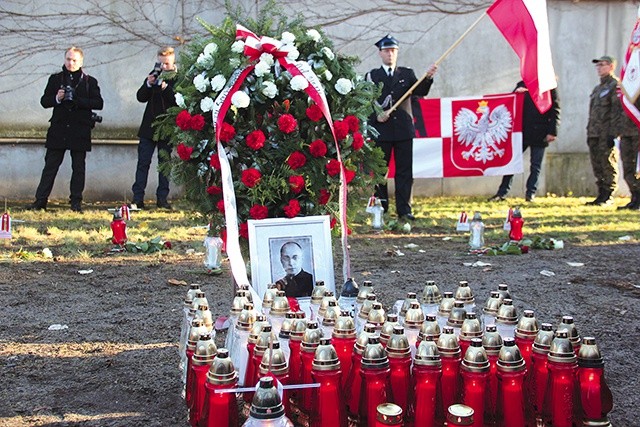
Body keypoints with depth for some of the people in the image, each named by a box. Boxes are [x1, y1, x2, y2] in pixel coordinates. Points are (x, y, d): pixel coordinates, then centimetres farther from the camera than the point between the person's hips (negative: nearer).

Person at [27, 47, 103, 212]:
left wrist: (77, 100, -14)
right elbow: (44, 101, 9)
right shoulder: (55, 79, 12)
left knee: (78, 168, 3)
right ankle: (40, 200, 4)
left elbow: (99, 103, -3)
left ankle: (76, 202, 9)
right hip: (58, 129, 1)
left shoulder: (90, 82, 7)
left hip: (80, 131, -1)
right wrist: (56, 99, -12)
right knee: (50, 166, 2)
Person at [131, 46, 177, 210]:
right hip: (149, 127, 3)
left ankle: (162, 198, 11)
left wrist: (165, 87, -26)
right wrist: (148, 84, -12)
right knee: (143, 162, 1)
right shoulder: (153, 75, 9)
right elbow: (141, 97, 5)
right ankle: (138, 198, 2)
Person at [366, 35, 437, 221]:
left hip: (404, 129, 1)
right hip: (381, 130, -1)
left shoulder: (407, 74, 13)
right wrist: (376, 116, -14)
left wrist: (428, 78, -19)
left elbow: (420, 92, -1)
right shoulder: (373, 76, 9)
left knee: (404, 171, -1)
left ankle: (404, 210, 3)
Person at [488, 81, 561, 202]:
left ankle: (530, 194, 10)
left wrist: (552, 132, -11)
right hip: (522, 132, 3)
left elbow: (555, 110, -3)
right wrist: (516, 93, -9)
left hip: (539, 134, -3)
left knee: (535, 166, 3)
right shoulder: (522, 85, 10)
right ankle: (501, 193, 8)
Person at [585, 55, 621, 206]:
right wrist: (589, 133, 18)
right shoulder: (597, 88, 23)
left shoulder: (615, 85, -6)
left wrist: (612, 133, -21)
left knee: (608, 165, -6)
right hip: (594, 133, 9)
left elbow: (616, 111, -14)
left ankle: (608, 197, -3)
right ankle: (601, 194, 15)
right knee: (597, 166, 9)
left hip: (606, 134, -9)